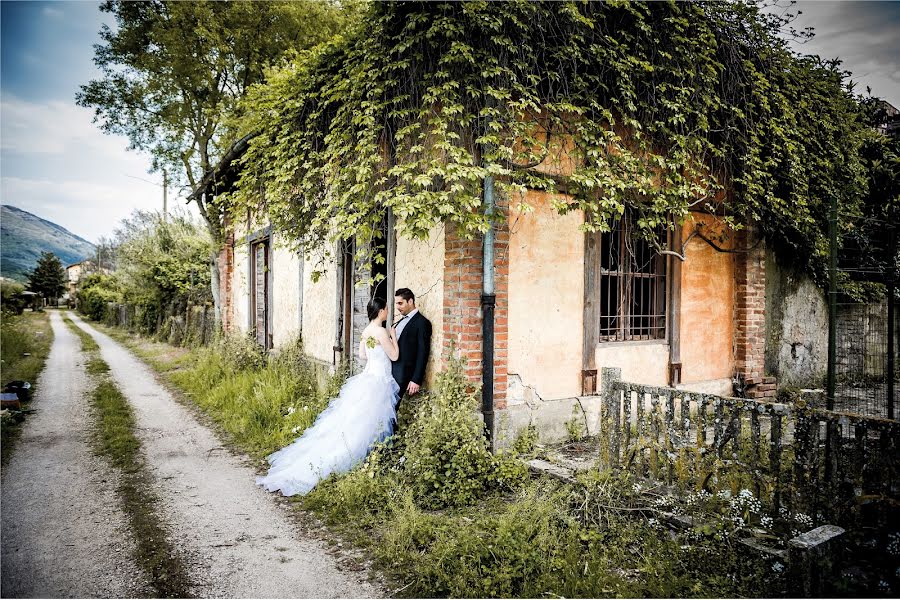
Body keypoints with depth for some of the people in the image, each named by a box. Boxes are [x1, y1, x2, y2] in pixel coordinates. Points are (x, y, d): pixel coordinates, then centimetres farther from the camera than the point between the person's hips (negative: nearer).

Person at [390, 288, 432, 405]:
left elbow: (423, 354, -11)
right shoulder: (400, 322, 19)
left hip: (403, 375, -7)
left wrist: (416, 380, -14)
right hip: (390, 373, 7)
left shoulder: (422, 322, -6)